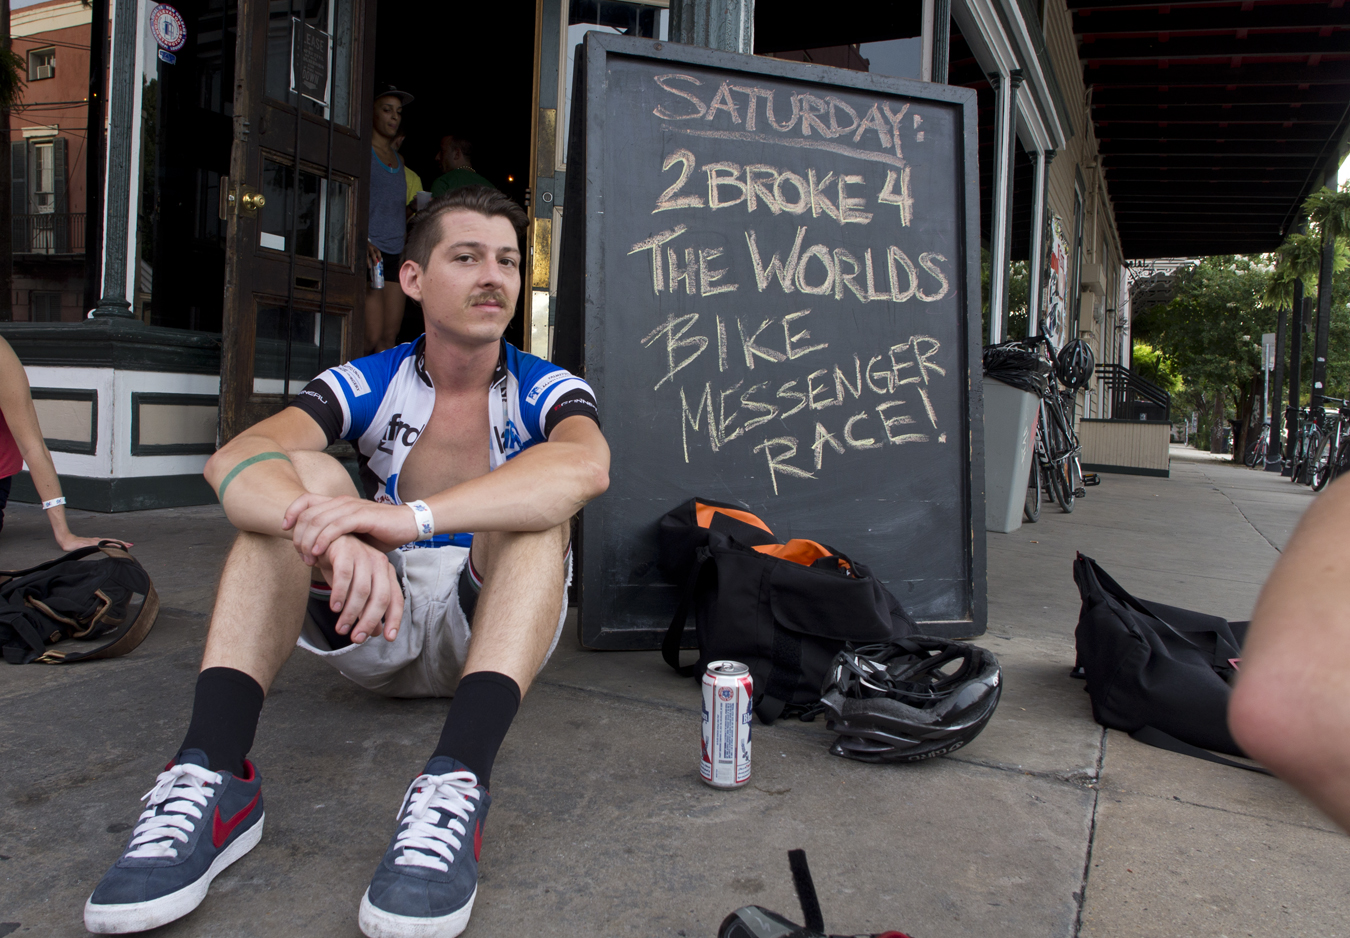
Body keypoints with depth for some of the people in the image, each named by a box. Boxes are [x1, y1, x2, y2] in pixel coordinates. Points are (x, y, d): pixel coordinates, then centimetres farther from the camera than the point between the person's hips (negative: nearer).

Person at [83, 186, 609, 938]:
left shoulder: (545, 390, -6)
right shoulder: (368, 385, -2)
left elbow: (587, 465, -33)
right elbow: (235, 460, -22)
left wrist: (414, 516, -46)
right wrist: (335, 537, -44)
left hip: (502, 625, -1)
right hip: (382, 624, 2)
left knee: (535, 497, -27)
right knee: (302, 474, -19)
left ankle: (456, 785, -45)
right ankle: (212, 777, -32)